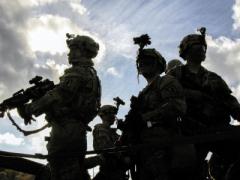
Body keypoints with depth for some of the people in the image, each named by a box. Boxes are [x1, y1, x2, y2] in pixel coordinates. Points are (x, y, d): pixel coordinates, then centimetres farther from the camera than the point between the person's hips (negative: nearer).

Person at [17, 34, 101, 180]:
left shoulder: (78, 71, -6)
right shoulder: (92, 74, 25)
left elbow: (58, 96, -16)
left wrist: (29, 109, -9)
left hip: (66, 129, -10)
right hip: (78, 132, 10)